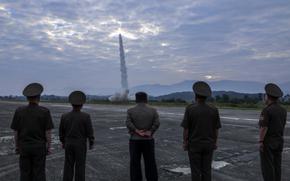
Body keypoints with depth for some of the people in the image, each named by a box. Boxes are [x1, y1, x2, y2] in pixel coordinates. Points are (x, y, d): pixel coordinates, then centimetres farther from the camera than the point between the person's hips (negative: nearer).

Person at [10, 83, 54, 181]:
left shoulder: (19, 111, -7)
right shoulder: (45, 111, -14)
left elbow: (15, 131, -1)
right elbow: (48, 132, -11)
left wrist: (16, 146, 12)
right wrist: (49, 147, 0)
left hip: (24, 147, 2)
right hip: (39, 147, -2)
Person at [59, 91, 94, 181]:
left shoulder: (64, 116, -6)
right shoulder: (86, 116, -16)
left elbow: (61, 131, 4)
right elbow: (90, 131, -12)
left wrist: (63, 142, 19)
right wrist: (91, 143, 2)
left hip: (68, 143, 3)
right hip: (80, 144, -3)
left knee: (68, 165, 12)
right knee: (80, 166, 6)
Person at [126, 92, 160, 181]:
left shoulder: (131, 111, -4)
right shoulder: (153, 110, -1)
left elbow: (128, 123, -17)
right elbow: (157, 123, -12)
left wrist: (137, 131, -13)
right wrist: (149, 132, -9)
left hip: (135, 140, -1)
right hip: (148, 141, 1)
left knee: (135, 164, 7)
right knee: (150, 163, 10)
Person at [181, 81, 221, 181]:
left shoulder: (190, 109, -15)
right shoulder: (214, 109, -6)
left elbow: (186, 128, -12)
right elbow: (216, 129, 1)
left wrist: (184, 143, -1)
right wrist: (215, 142, 13)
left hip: (194, 144, -3)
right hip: (208, 144, 3)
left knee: (196, 171, 6)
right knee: (206, 170, 12)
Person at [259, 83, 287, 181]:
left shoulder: (266, 110, -19)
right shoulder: (283, 110, 5)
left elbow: (264, 128, -20)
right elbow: (282, 126, 11)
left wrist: (260, 142, -15)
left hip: (267, 142, -7)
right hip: (279, 142, 7)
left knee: (267, 166, 1)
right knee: (276, 165, 13)